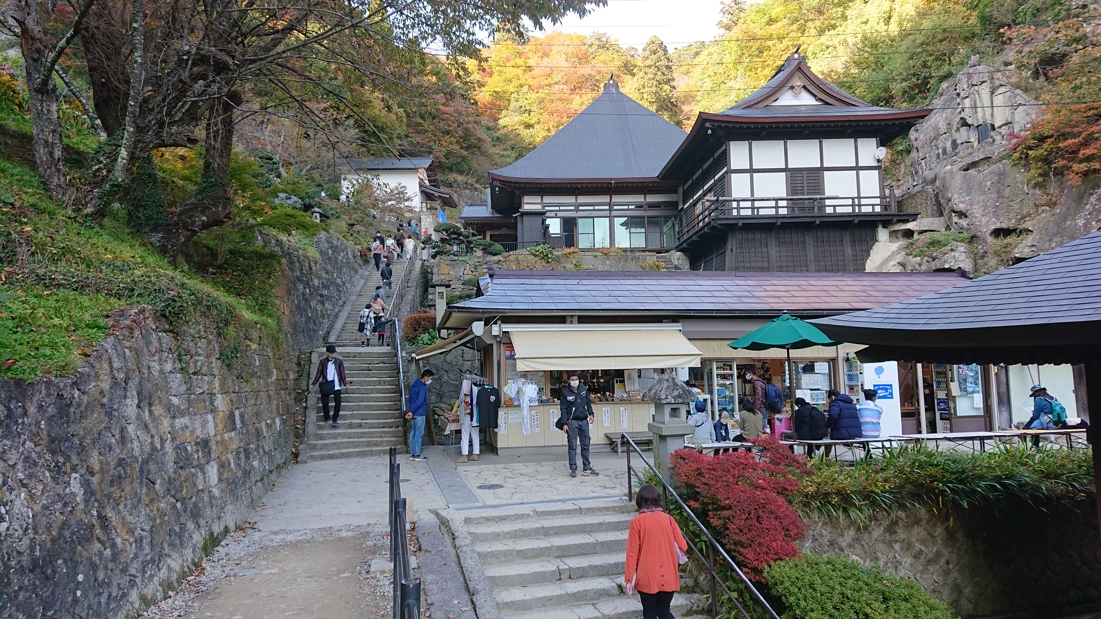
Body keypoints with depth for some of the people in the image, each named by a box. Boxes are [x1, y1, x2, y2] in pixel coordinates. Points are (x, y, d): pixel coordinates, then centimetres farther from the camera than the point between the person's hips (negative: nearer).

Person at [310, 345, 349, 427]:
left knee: (338, 402, -12)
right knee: (324, 402, 1)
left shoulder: (339, 361, 4)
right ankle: (327, 418, 21)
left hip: (336, 386, -1)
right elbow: (318, 374, 7)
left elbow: (342, 374, 6)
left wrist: (345, 383, -5)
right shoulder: (323, 362, 4)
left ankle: (334, 419, -1)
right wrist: (313, 384, 0)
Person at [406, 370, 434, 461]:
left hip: (414, 414, 9)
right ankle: (417, 455, 0)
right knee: (419, 434, -3)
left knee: (413, 433, 11)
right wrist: (411, 412, -15)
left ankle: (412, 454, 16)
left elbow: (410, 399, 14)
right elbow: (419, 401, -22)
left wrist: (409, 411, 7)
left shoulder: (413, 385, 14)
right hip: (420, 414, -9)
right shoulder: (423, 387, -16)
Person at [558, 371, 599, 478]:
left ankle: (587, 468, 18)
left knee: (585, 445, 10)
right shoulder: (565, 392, -7)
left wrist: (591, 414, 3)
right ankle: (573, 469, 2)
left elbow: (588, 402, 14)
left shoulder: (583, 388, 4)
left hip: (584, 421, 4)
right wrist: (564, 424, -11)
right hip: (572, 422, -4)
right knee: (572, 446, -2)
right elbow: (564, 408, -6)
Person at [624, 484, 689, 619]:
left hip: (647, 577, -3)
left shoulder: (637, 521, -9)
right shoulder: (668, 519, -2)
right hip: (668, 577, 3)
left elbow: (632, 552, -8)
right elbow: (683, 546, 3)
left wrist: (629, 578, -1)